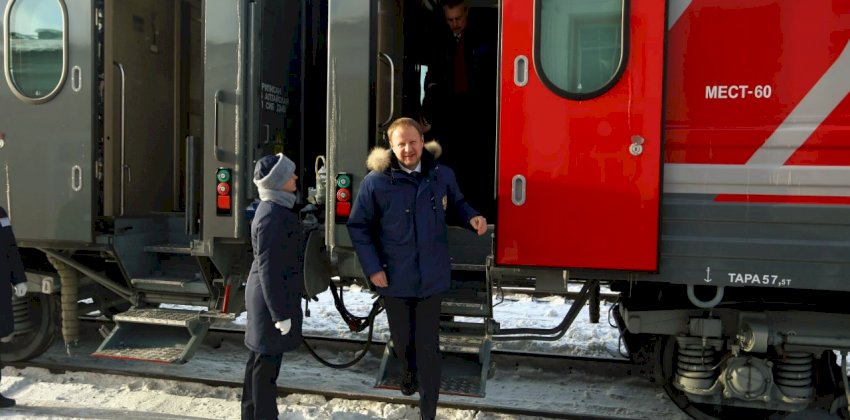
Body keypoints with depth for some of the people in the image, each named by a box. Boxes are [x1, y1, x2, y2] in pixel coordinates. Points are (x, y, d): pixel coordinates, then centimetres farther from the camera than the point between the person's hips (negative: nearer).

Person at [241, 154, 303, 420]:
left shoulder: (275, 208, 8)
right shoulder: (273, 216, -22)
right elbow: (268, 268, -23)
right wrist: (281, 313, -21)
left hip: (269, 294, 10)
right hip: (273, 296, -10)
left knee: (260, 360, 19)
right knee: (266, 364, 1)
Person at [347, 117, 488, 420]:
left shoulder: (442, 175, -6)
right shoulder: (376, 181, -13)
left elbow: (456, 203, 15)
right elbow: (358, 226, -4)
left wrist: (472, 217, -7)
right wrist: (372, 268, -9)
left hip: (431, 277, 0)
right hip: (394, 278, 0)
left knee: (428, 346, 4)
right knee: (401, 338, 21)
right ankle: (409, 371, 55)